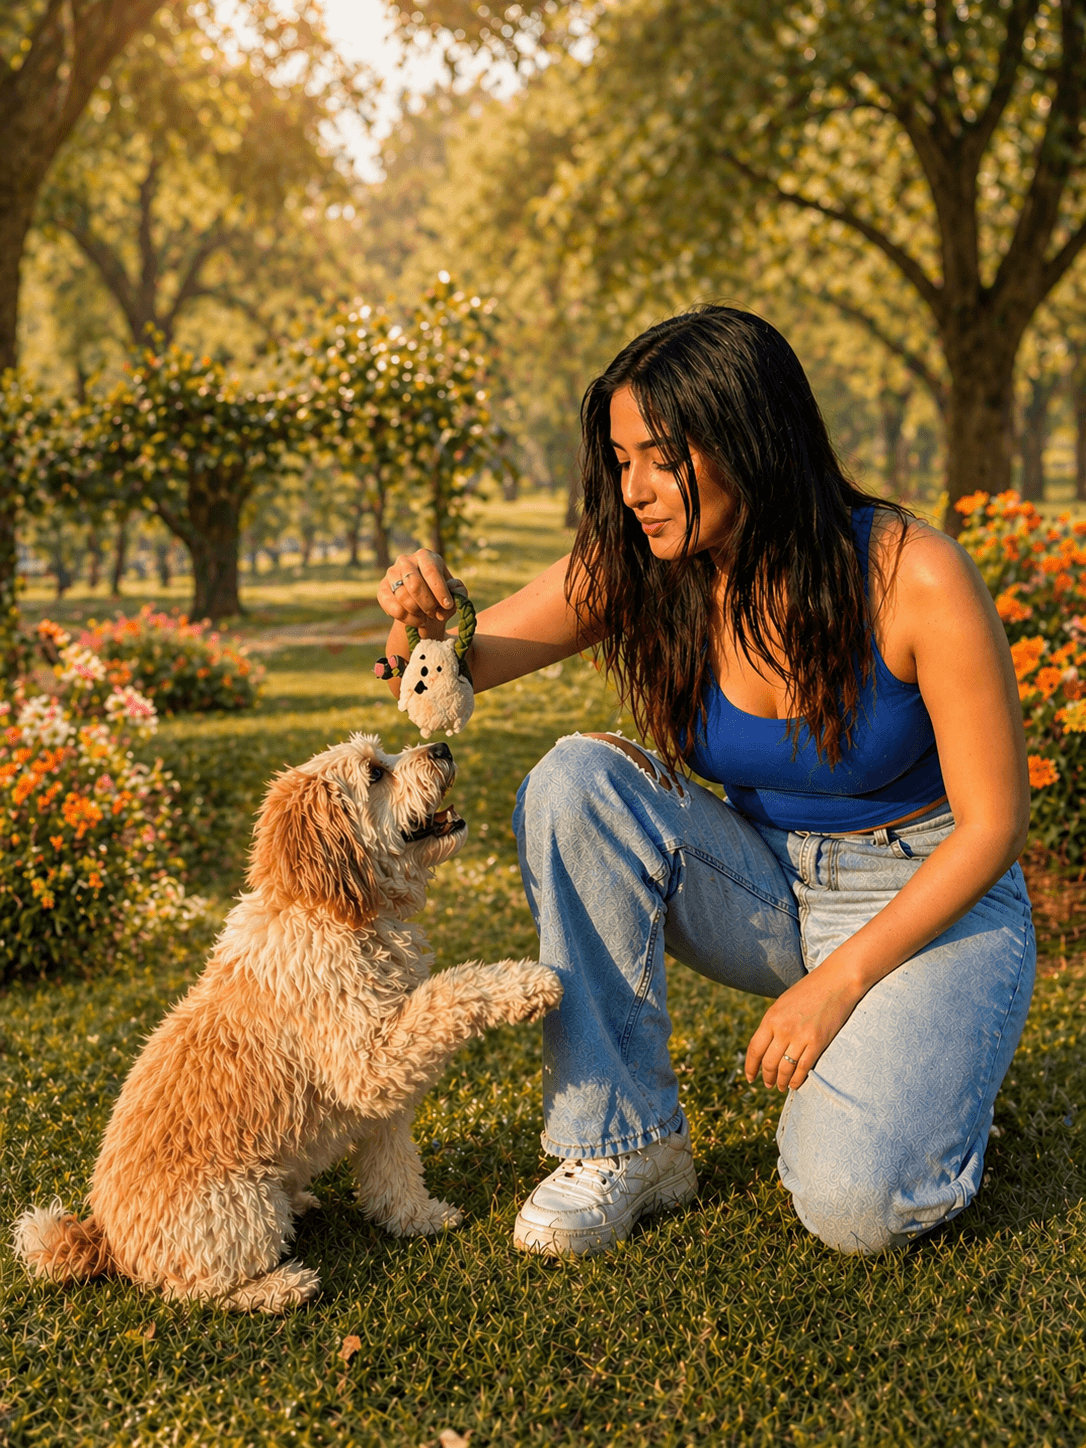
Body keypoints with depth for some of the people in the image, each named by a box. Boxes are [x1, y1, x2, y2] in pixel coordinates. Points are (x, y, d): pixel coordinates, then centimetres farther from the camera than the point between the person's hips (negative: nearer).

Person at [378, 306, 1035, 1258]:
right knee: (577, 782, -24)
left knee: (854, 1204, -26)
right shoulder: (637, 567, -13)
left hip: (932, 898, -4)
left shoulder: (914, 577, -24)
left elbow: (992, 822, -16)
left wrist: (839, 980, -20)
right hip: (767, 886, 4)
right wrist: (423, 618, -34)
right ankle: (626, 1139, -13)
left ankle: (922, 1076, 11)